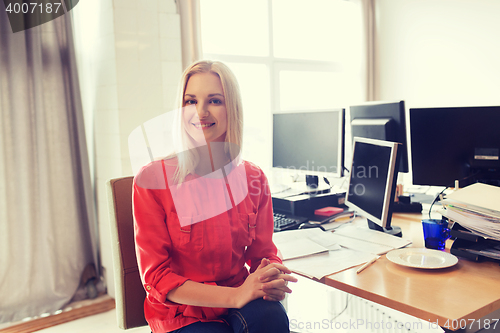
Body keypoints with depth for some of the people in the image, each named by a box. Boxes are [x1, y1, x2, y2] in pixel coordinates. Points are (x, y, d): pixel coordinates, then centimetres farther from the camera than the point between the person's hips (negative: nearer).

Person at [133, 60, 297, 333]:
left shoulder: (252, 177, 0)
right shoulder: (152, 179, -11)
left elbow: (262, 252, 7)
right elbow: (156, 276, -11)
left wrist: (273, 278, -19)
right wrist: (236, 295, -23)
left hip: (241, 303, 3)